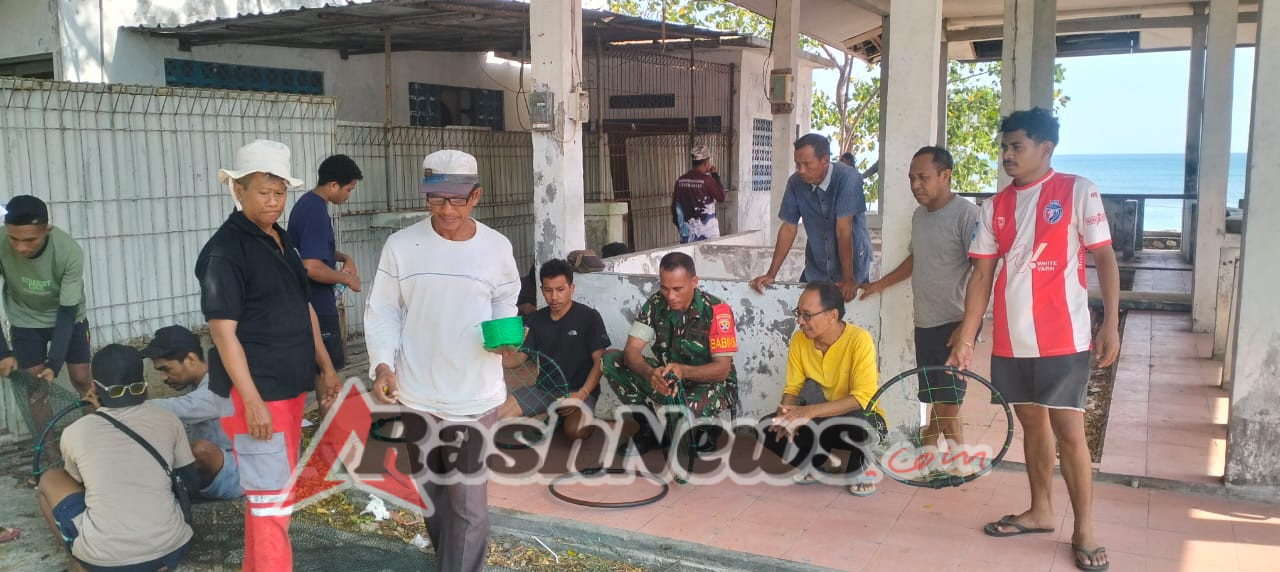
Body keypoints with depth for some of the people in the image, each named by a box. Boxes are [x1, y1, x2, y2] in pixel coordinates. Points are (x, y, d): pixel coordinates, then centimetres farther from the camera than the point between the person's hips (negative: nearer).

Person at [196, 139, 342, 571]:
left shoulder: (280, 240, 10)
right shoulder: (225, 250, -14)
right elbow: (223, 331, -17)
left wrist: (325, 367, 16)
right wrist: (252, 400, -21)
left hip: (289, 385, 8)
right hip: (254, 391, -8)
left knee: (270, 492, 18)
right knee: (273, 501, -4)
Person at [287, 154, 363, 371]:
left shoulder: (307, 203, 9)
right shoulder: (316, 212, -22)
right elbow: (312, 267, -29)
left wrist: (345, 258, 9)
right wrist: (348, 279, -15)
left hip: (308, 301, 10)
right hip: (318, 305, -10)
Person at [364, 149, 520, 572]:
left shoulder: (497, 247, -4)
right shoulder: (401, 246, -7)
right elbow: (382, 312, -1)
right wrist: (383, 364, -14)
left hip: (476, 396, -1)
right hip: (418, 395, 1)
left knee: (469, 502, 1)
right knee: (432, 494, 20)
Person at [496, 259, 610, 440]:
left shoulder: (589, 317, -6)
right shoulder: (536, 320, 8)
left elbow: (600, 362, -9)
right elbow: (519, 358, 4)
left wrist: (582, 394, -24)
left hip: (578, 390, -4)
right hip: (545, 388, 4)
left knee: (575, 430, -33)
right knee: (499, 414, -17)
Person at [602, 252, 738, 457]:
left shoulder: (716, 310, -21)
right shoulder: (655, 304, -8)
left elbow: (722, 369, -23)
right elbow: (631, 350, -14)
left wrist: (683, 371, -42)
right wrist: (649, 373, -38)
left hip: (710, 382, -5)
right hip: (665, 378, 5)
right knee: (611, 360, -14)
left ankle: (701, 431, 0)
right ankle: (650, 429, -2)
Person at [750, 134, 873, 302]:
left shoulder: (847, 178, -22)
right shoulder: (795, 183, -9)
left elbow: (843, 229, -25)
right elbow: (788, 228, -4)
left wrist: (848, 279, -23)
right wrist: (771, 274, -7)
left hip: (852, 268, -3)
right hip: (815, 271, 4)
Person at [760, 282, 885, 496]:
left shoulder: (859, 340, -23)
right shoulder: (798, 339, -8)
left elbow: (863, 399, -30)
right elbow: (792, 388, -5)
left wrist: (811, 411, -39)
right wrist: (786, 415, -28)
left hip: (860, 418, -5)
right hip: (817, 421, 5)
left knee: (861, 426, -40)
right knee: (769, 428, -19)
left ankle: (859, 470, -5)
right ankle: (815, 462, 8)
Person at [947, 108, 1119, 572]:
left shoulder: (1077, 190, -3)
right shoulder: (996, 206, 9)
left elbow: (1104, 257, -3)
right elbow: (982, 274, 8)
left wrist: (1110, 323, -11)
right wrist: (965, 339, 4)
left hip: (1062, 338, -5)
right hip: (1010, 339, 5)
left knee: (1068, 431, -2)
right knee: (1031, 423, 15)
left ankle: (1084, 531, 11)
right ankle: (1041, 511, 29)